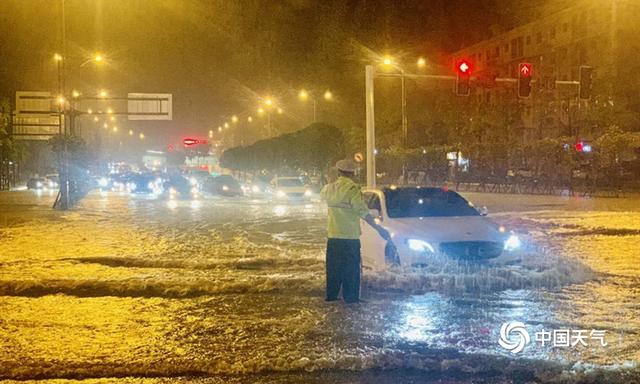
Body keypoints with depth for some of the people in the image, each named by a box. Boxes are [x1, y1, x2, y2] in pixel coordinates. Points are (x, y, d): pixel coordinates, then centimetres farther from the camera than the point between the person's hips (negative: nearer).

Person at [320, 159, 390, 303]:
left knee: (333, 268, 15)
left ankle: (331, 296, 20)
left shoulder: (329, 188, 3)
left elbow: (322, 195, 27)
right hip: (350, 237, -5)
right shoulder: (353, 189, -15)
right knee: (351, 270, 4)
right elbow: (364, 212, -18)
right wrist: (379, 228, -14)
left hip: (333, 236, 5)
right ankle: (351, 298, 6)